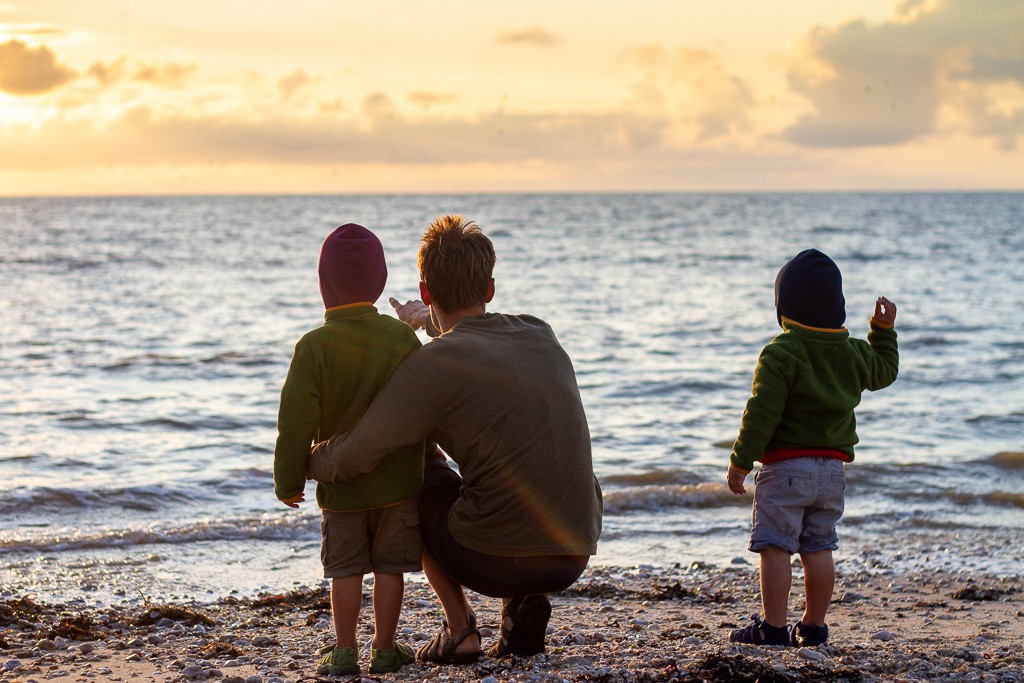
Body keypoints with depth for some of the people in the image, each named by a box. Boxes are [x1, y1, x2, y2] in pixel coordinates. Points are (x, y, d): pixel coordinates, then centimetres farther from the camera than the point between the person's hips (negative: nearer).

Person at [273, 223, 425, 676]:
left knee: (346, 569, 9)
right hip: (398, 483, 1)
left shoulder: (314, 346, -12)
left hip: (342, 485, -1)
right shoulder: (403, 336, -5)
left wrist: (288, 482, -1)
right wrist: (428, 457, 17)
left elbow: (296, 422, -11)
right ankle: (384, 649, 15)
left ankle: (344, 652, 11)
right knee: (390, 566, 9)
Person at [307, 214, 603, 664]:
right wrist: (432, 321, 51)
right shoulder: (541, 336, 9)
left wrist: (306, 464, 11)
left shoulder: (430, 365, -10)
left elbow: (351, 460, -11)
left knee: (420, 469, 24)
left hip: (493, 559, -5)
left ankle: (459, 629, 17)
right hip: (575, 556, 5)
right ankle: (524, 603, 11)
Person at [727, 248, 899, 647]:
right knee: (818, 548, 12)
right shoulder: (852, 353, 7)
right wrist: (884, 330, 38)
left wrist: (740, 461, -10)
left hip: (785, 465, -6)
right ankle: (813, 626, 16)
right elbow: (884, 371, 29)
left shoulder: (780, 355, -12)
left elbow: (762, 413, -15)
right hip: (833, 468, 7)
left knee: (775, 547, -4)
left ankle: (773, 626, -6)